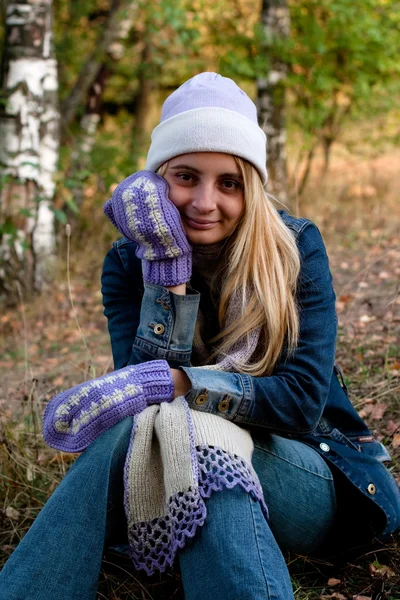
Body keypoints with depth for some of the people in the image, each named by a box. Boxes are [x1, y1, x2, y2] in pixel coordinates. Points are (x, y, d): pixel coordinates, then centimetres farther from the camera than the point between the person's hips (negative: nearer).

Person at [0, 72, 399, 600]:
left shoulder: (296, 248, -9)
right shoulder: (129, 263, -3)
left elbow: (304, 397, -18)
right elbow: (140, 383, -15)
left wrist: (173, 384, -32)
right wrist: (167, 267, -23)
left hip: (311, 485, -2)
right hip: (181, 481, 2)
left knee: (162, 429, -34)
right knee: (135, 426, -33)